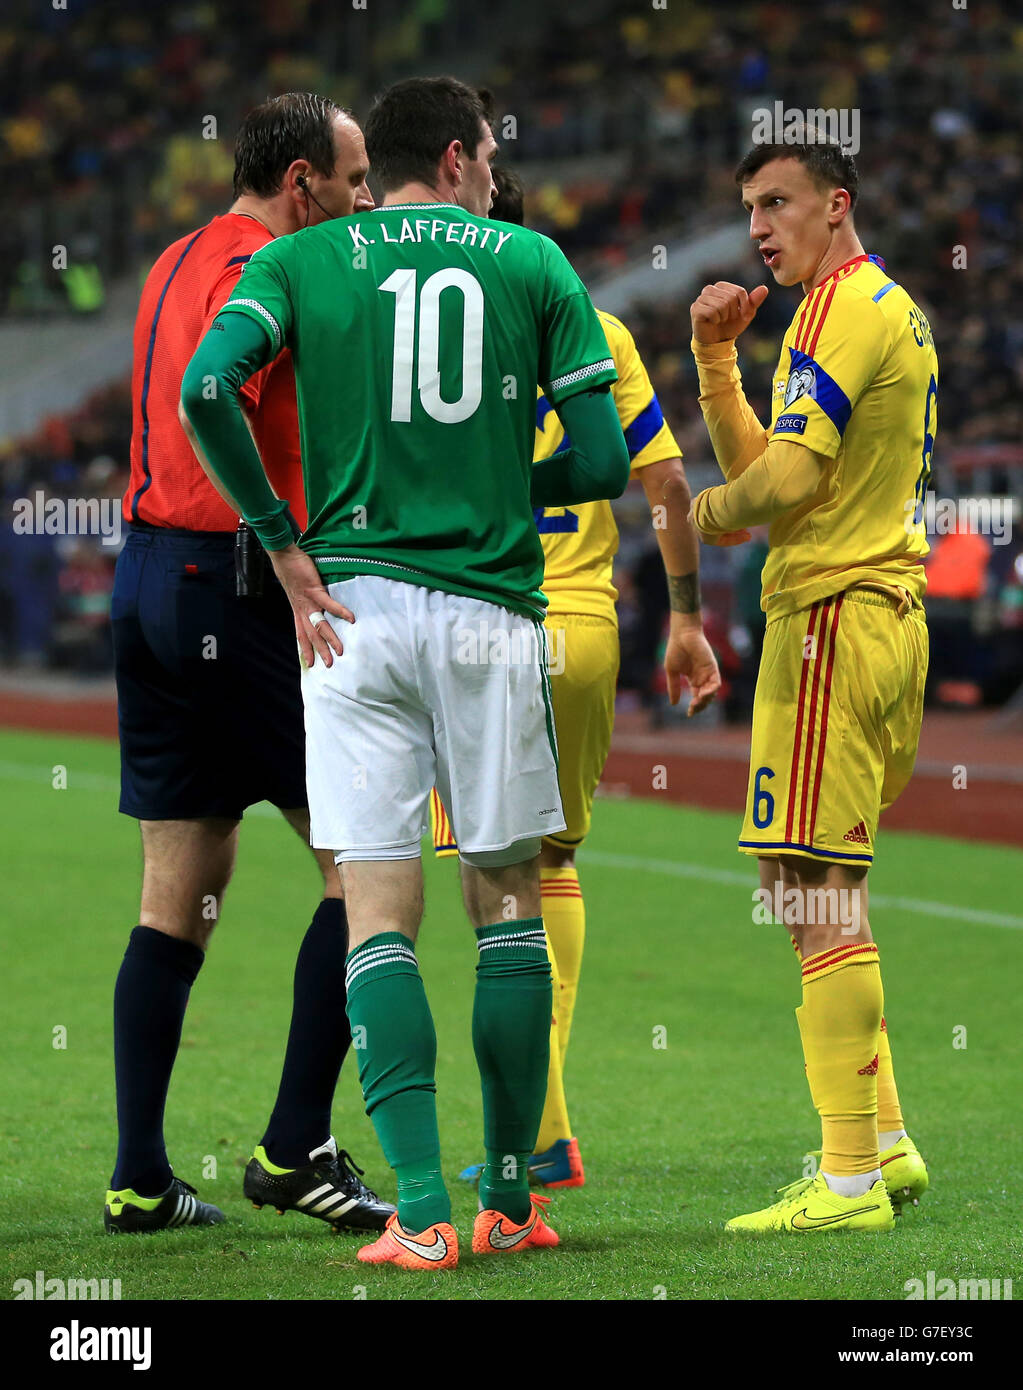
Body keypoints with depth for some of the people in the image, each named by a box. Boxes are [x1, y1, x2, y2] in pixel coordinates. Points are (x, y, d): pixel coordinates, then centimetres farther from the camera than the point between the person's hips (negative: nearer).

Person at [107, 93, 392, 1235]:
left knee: (179, 894, 9)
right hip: (232, 586, -9)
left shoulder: (180, 263, 18)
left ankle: (139, 1178, 6)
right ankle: (295, 1149, -3)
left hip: (147, 576, 9)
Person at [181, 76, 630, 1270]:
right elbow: (602, 460, 2)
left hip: (355, 613, 0)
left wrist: (285, 547, -3)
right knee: (507, 904, 11)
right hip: (491, 610, 0)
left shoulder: (301, 262, 7)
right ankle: (510, 1199, 13)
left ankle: (421, 1212, -9)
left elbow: (207, 387, -11)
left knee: (379, 912, -1)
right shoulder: (532, 264, 6)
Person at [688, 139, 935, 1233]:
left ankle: (851, 1180, -12)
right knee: (819, 890, 16)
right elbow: (752, 462, 19)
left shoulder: (845, 304, -11)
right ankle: (882, 1142, 17)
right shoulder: (888, 306, 20)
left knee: (814, 891, -10)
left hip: (831, 616, -10)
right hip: (887, 615, 10)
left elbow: (786, 477, -19)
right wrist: (715, 356, 7)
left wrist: (702, 515, -1)